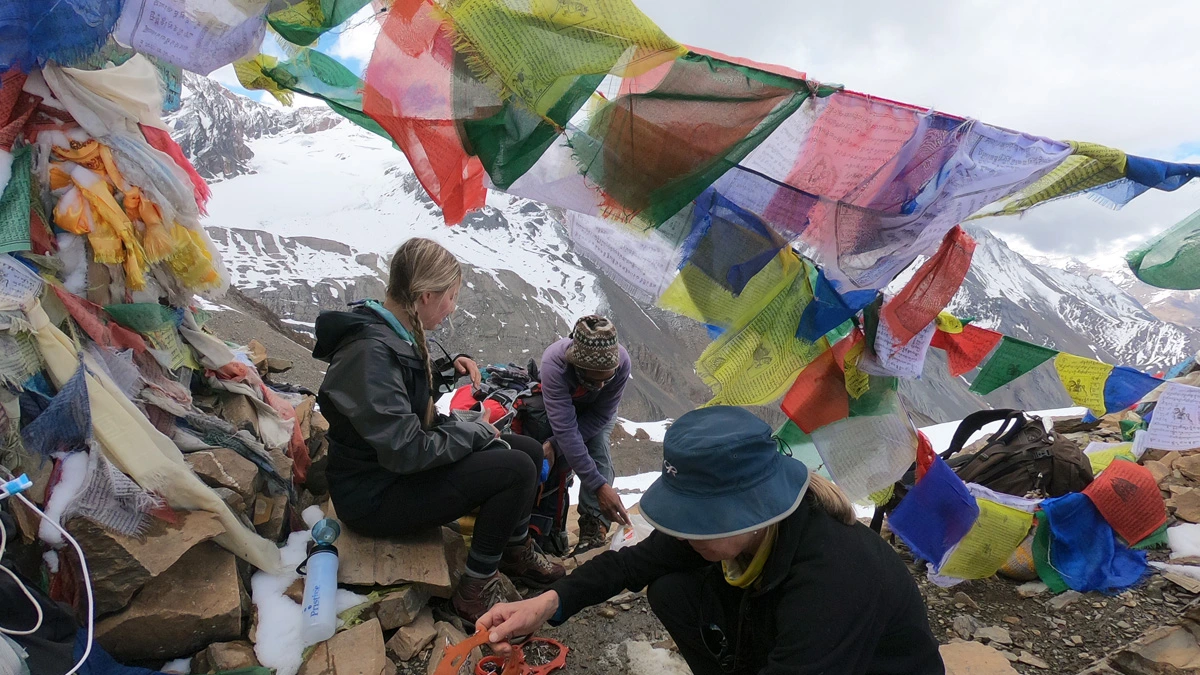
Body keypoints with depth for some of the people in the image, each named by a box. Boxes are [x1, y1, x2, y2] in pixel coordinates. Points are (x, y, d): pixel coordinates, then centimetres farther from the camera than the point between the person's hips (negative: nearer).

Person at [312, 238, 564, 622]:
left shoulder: (392, 333, 1)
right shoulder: (370, 352, -29)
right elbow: (406, 452, -31)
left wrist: (448, 367, 3)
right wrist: (476, 432, -17)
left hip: (403, 464, 10)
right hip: (374, 494, -10)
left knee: (529, 451, 6)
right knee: (516, 469, -21)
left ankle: (515, 550, 27)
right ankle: (475, 589, -4)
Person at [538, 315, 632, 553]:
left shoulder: (622, 362, -38)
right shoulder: (553, 364, -44)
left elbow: (601, 416, -26)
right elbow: (566, 430, -46)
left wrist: (556, 443, -35)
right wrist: (599, 486, -50)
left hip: (596, 411, 1)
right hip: (558, 407, 0)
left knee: (598, 450, -23)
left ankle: (594, 528, -21)